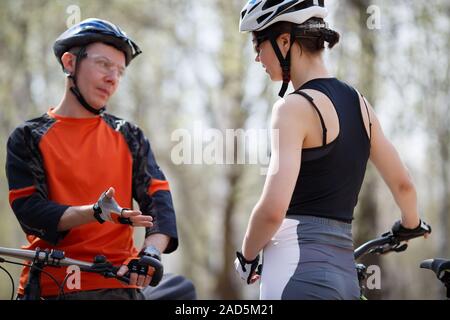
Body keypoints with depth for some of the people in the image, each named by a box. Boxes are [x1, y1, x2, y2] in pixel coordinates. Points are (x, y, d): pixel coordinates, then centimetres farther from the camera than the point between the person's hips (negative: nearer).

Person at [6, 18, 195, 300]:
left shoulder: (129, 137, 13)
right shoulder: (29, 138, 5)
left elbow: (157, 197, 1)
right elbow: (29, 210, -6)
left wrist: (151, 250, -19)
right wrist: (95, 213, -22)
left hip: (118, 284, 2)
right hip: (48, 285, -2)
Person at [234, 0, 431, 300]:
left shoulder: (295, 107, -11)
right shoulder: (358, 101, 12)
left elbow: (273, 209, -20)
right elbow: (404, 185, 18)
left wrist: (247, 255, -2)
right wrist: (411, 224, 39)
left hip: (299, 271, -8)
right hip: (344, 274, 8)